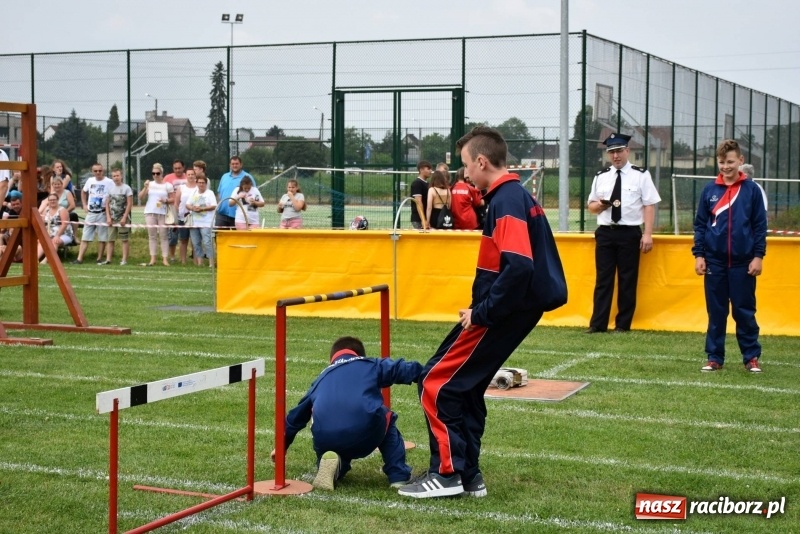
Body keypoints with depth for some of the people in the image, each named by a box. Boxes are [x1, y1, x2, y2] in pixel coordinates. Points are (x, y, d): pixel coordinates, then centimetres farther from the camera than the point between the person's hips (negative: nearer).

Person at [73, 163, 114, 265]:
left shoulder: (109, 182, -8)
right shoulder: (90, 181, 7)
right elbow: (83, 192, 24)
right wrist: (84, 205, 14)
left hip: (102, 213, -4)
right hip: (90, 213, 4)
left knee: (102, 238, 2)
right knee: (85, 237, 3)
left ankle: (99, 259, 11)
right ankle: (79, 259, 2)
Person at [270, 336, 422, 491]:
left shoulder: (322, 378, 33)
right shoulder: (371, 365, 24)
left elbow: (296, 415, 43)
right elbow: (401, 369, 18)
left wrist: (282, 446, 55)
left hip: (326, 442, 2)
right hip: (366, 434, -2)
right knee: (387, 421, 32)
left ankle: (335, 466, 0)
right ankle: (398, 476, 16)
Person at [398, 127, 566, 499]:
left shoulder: (507, 200, -18)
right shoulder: (517, 196, 13)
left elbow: (518, 266, -29)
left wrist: (481, 313, -21)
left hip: (501, 313, -10)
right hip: (512, 310, 10)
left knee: (437, 382, -4)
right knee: (464, 386, 16)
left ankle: (446, 474, 1)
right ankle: (468, 474, 20)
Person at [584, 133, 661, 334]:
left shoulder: (641, 175, -1)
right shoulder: (601, 177, 10)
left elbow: (649, 205, -4)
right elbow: (591, 205, 16)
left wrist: (648, 234, -11)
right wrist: (600, 205, -8)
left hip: (629, 233, -3)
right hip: (605, 233, 3)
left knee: (627, 280, 4)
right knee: (603, 279, 3)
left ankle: (623, 324, 13)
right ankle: (598, 324, 7)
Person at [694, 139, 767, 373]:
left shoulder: (752, 189, -1)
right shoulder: (709, 190, 4)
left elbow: (760, 226, 1)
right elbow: (700, 224, 7)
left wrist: (758, 256, -4)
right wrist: (698, 254, 1)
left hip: (743, 262, -2)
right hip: (714, 261, 2)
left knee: (744, 311, 4)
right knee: (716, 312, 7)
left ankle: (751, 357, 13)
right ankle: (714, 357, 14)